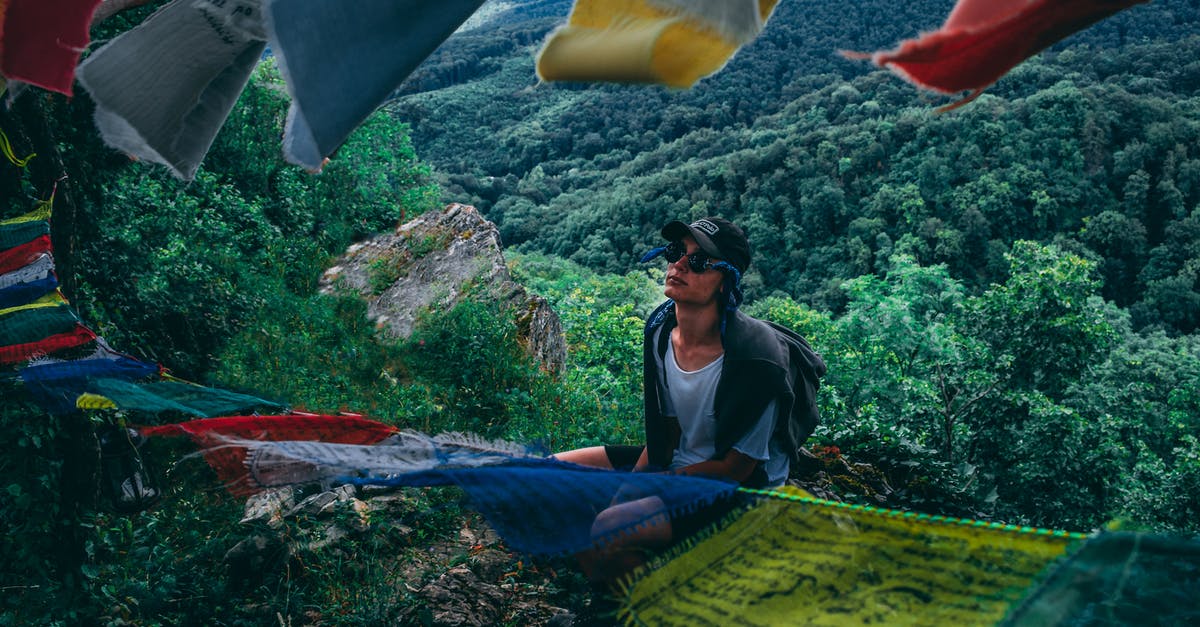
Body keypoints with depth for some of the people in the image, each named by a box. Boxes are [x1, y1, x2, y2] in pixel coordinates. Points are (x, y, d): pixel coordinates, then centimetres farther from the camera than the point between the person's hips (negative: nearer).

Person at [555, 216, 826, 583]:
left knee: (606, 532, -29)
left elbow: (736, 467, -18)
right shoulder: (661, 329, -5)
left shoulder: (756, 359, -28)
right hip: (677, 459, 8)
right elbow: (667, 429, 6)